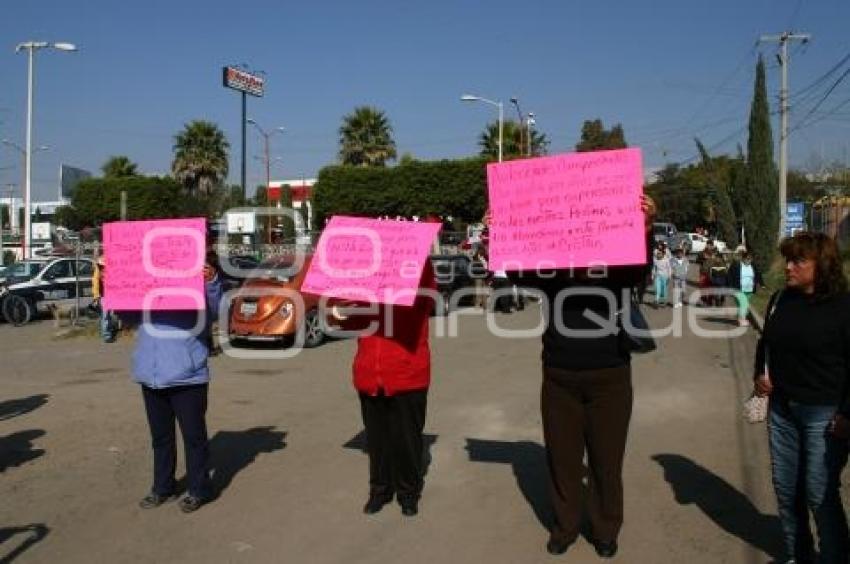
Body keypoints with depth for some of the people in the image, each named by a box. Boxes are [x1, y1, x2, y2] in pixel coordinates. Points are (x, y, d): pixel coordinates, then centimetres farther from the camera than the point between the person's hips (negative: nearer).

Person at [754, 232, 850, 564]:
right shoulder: (781, 300, 4)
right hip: (782, 408, 6)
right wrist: (760, 374, 4)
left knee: (820, 495, -1)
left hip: (823, 414, -6)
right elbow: (766, 343, 20)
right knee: (785, 488, 14)